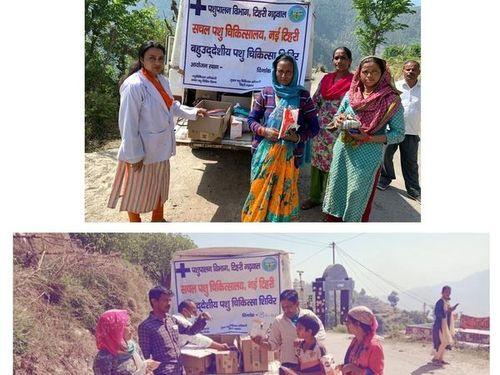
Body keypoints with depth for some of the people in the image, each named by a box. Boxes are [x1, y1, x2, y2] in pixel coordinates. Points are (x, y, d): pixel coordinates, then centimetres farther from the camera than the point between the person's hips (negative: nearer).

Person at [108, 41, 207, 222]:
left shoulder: (162, 80, 2)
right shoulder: (133, 85, -23)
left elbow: (171, 105, 19)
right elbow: (128, 124, -22)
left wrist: (193, 112, 8)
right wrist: (134, 155, -20)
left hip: (161, 146, 8)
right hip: (142, 149, -8)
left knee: (160, 184, 23)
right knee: (137, 189, 10)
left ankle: (158, 218, 44)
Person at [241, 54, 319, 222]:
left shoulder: (303, 96, -3)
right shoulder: (266, 93, 2)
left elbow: (314, 127, 0)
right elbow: (251, 119, 7)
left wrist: (298, 137, -18)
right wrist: (264, 131, -13)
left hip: (289, 154, -1)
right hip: (264, 152, 1)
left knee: (283, 193, 6)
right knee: (259, 191, 7)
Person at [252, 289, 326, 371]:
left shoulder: (308, 315, -2)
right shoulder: (278, 321, -1)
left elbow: (321, 334, 0)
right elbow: (273, 344, 4)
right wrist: (261, 343, -16)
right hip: (289, 365, 0)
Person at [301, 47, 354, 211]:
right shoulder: (326, 78, 8)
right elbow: (316, 101, 12)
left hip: (338, 132, -5)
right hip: (320, 128, 5)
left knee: (332, 165, 3)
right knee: (316, 162, 13)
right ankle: (314, 197, 29)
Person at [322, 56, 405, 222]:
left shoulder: (391, 100, -9)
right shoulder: (350, 94, 2)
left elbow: (398, 134, -8)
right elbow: (337, 117, 16)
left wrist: (369, 138, -19)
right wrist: (339, 120, -9)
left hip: (368, 156, -4)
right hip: (342, 151, 4)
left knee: (357, 195, 6)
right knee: (336, 188, 13)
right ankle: (332, 218, 33)